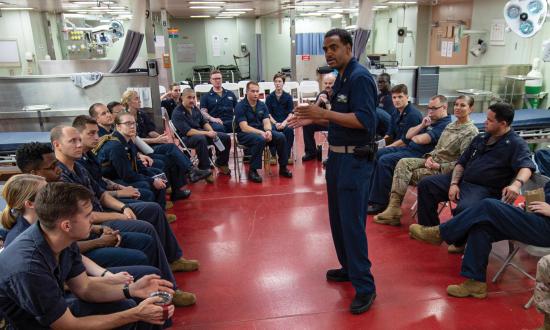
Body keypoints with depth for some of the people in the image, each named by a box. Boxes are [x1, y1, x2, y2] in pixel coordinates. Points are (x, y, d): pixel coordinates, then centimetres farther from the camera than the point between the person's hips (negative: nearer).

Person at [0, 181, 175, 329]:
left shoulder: (63, 239, -13)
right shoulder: (28, 268, -35)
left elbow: (84, 287, -1)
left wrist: (131, 289, -14)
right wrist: (135, 315, -22)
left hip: (56, 311, 6)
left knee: (126, 307, 2)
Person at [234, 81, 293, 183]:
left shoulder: (262, 105, 7)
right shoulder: (240, 106, -10)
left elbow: (266, 122, 0)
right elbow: (244, 128, -18)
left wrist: (268, 131, -24)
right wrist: (261, 133, -29)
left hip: (261, 131, 6)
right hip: (244, 134, -6)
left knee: (281, 137, -15)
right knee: (260, 140, -37)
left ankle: (283, 167, 0)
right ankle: (252, 171, -24)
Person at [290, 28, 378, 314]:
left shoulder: (359, 77, -15)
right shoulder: (341, 77, 14)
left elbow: (365, 120, -25)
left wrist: (324, 113, -24)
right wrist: (313, 119, 8)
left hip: (354, 159, -10)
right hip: (337, 156, 10)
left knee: (352, 222, -5)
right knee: (337, 218, 17)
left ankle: (365, 286, 6)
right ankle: (349, 267, 33)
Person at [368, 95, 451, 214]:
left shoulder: (445, 124, -11)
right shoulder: (430, 120, 19)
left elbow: (420, 140, -20)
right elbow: (408, 135, 15)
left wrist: (413, 137, 2)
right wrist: (421, 126, 0)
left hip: (419, 155, -10)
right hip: (409, 148, 10)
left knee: (385, 161, -25)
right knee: (377, 154, 1)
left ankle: (380, 203, -16)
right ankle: (371, 193, 3)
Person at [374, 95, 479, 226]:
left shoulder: (471, 132, -9)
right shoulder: (450, 126, 17)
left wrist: (440, 166, -20)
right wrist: (430, 156, -2)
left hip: (445, 170, -7)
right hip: (433, 161, 8)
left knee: (408, 174, -21)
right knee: (403, 163, -16)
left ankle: (395, 209, -10)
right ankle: (394, 208, -25)